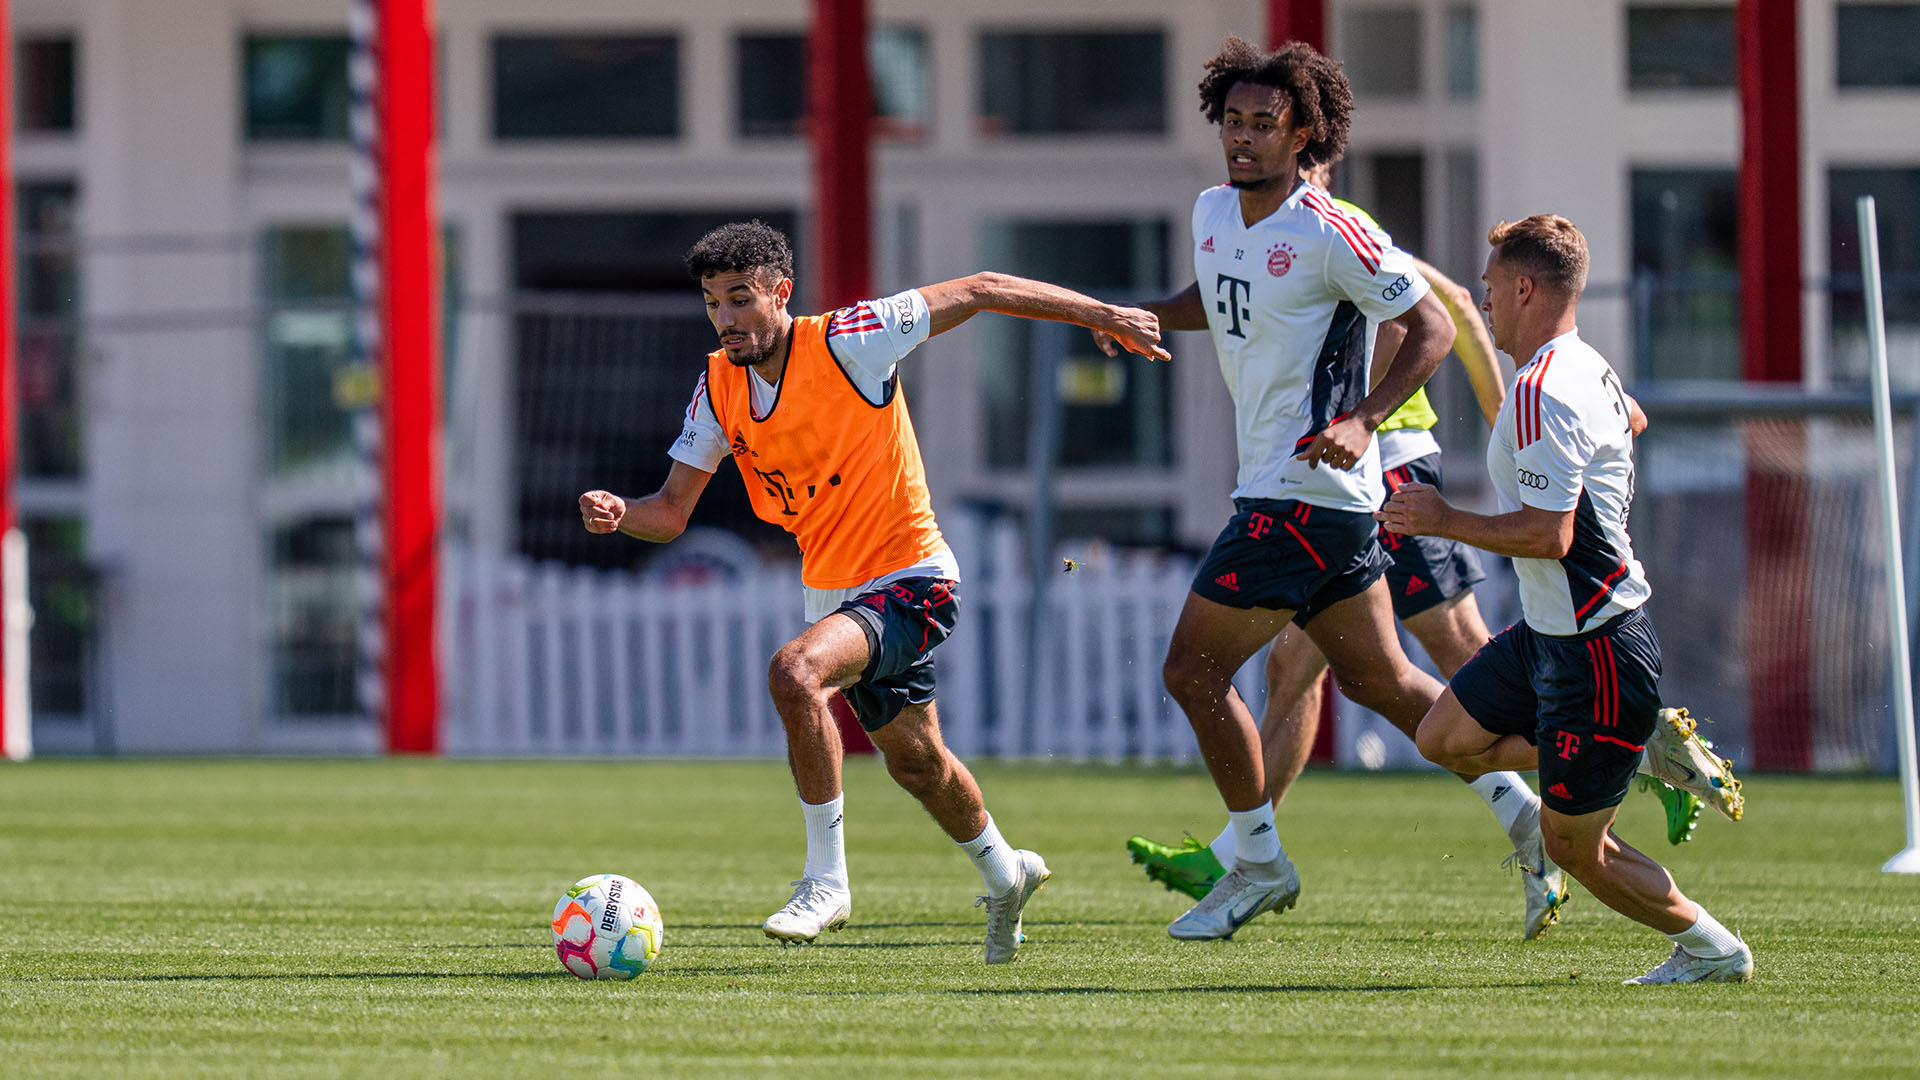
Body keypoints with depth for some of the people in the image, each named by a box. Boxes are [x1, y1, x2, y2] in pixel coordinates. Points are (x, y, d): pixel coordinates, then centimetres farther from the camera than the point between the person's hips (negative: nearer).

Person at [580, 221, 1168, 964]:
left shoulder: (847, 343, -20)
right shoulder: (718, 388, -3)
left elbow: (975, 292, -12)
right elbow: (672, 511, 1)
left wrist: (1102, 315, -10)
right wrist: (619, 514, -23)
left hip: (911, 579, -8)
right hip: (831, 590, 8)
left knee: (794, 672, -32)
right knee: (915, 762, 23)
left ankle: (827, 878, -21)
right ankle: (1005, 876, 50)